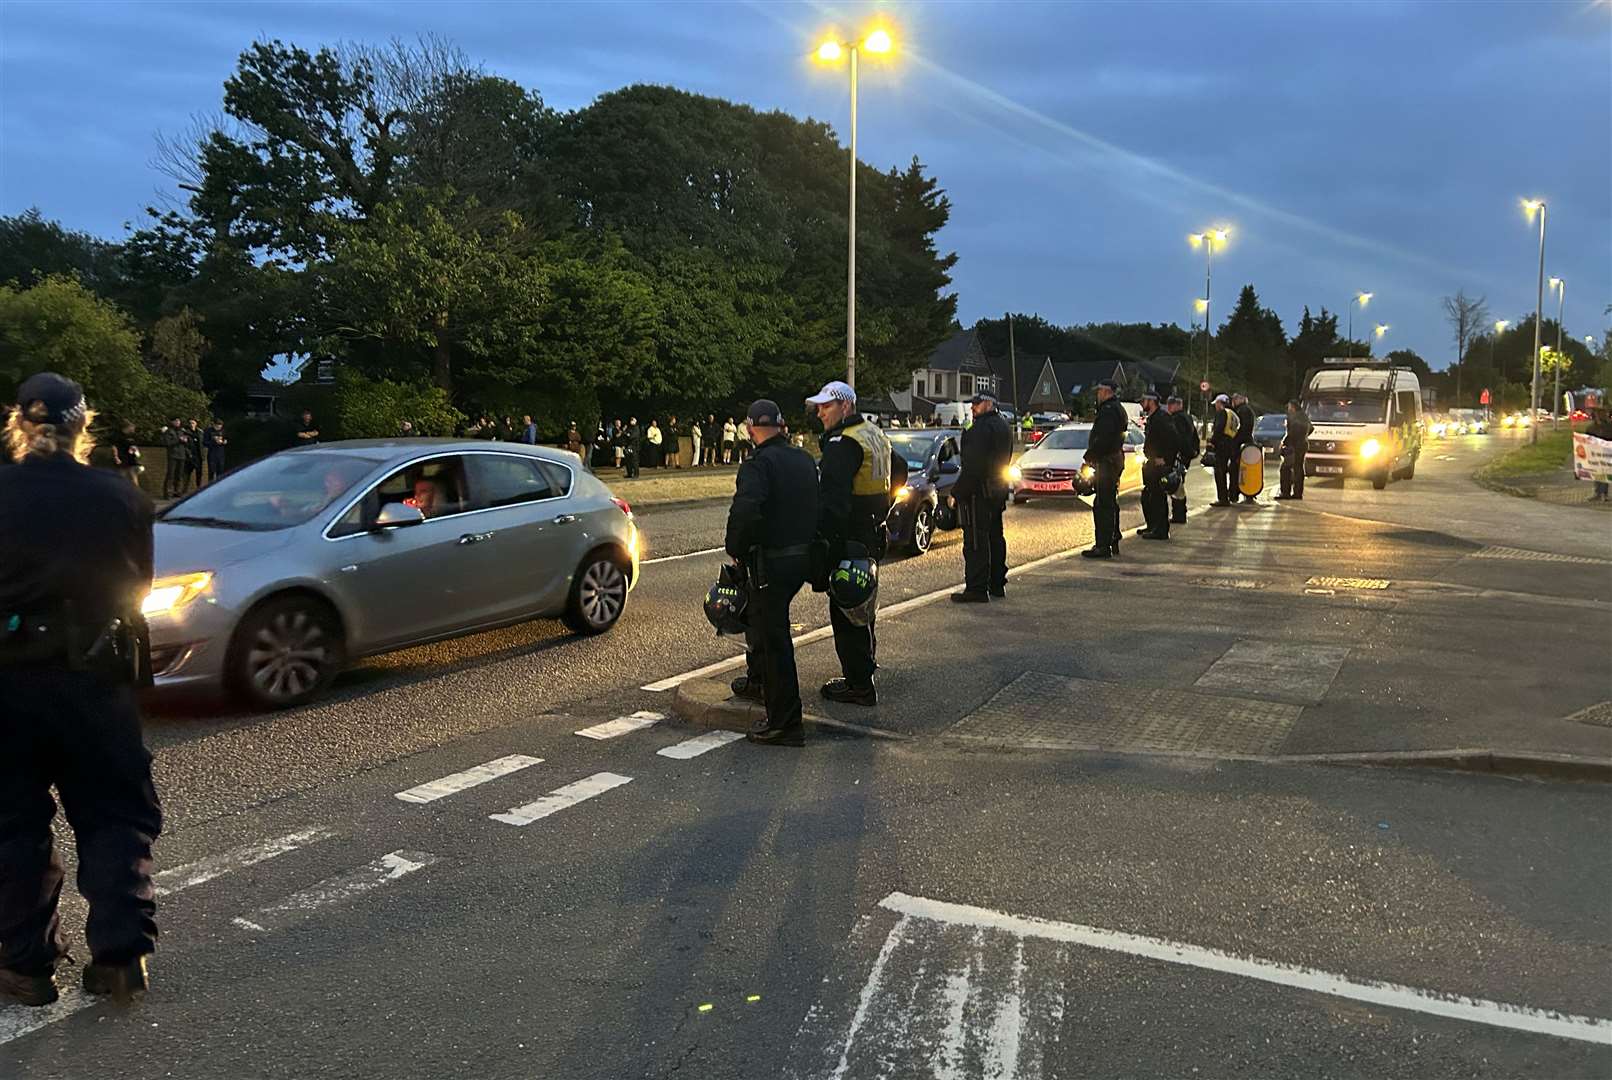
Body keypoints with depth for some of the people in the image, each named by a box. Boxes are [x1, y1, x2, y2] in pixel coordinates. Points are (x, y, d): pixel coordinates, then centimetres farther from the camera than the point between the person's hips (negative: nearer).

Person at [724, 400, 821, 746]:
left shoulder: (758, 465, -17)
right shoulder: (805, 460, 9)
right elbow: (815, 506, 18)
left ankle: (784, 723, 1)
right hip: (803, 557, 9)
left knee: (774, 639, -3)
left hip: (771, 562, -9)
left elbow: (745, 512, -31)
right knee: (760, 617, 29)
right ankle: (758, 681, 46)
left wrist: (734, 548, -16)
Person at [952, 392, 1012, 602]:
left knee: (975, 541, -7)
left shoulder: (981, 429, -19)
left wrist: (956, 492, -18)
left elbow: (973, 466, -23)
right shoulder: (1003, 426, 15)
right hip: (998, 491, 10)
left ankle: (977, 589, -6)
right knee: (995, 537, 17)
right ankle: (997, 584, 25)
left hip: (978, 493, -10)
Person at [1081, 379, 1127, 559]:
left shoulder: (1108, 410, -16)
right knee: (1110, 503, 18)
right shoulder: (1118, 409, 19)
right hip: (1116, 459, 11)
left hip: (1107, 461, -11)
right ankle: (1112, 541, 26)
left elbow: (1103, 438, -24)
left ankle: (1102, 546, -11)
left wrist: (1090, 455, -13)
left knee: (1102, 505, -11)